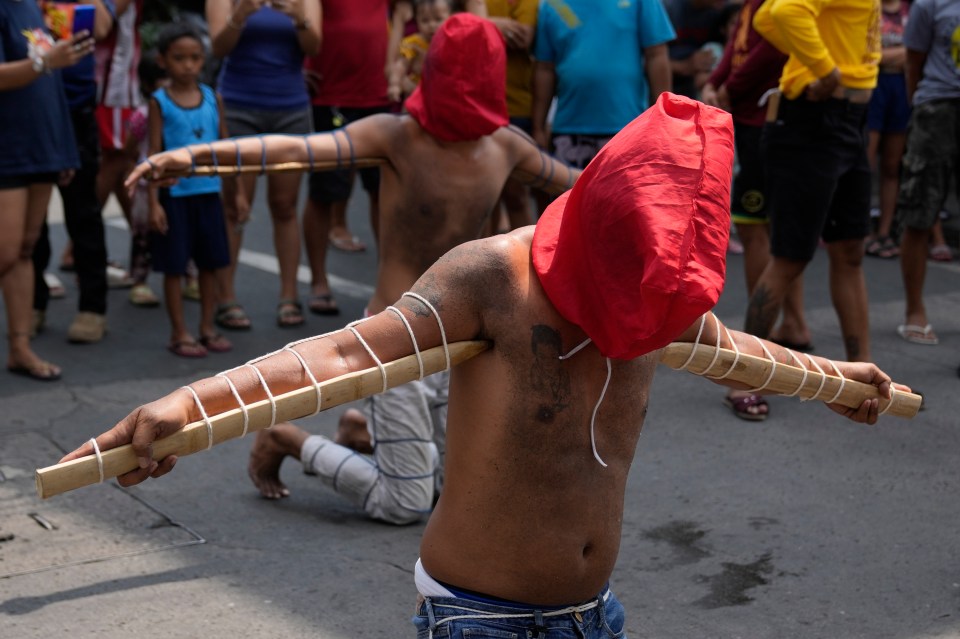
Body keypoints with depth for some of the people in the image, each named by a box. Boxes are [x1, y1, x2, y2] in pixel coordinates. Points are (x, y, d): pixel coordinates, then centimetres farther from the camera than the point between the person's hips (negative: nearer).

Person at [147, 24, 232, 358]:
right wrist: (154, 203, -10)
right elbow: (154, 154, -6)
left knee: (210, 263, 10)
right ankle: (179, 334, 13)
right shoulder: (160, 102, -5)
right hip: (174, 195, -3)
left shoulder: (212, 98, 5)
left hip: (208, 193, 4)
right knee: (174, 266, 3)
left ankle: (208, 328, 22)